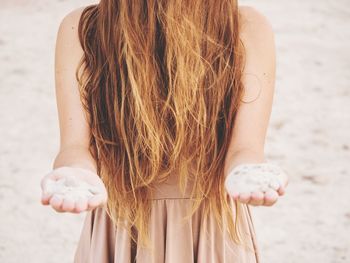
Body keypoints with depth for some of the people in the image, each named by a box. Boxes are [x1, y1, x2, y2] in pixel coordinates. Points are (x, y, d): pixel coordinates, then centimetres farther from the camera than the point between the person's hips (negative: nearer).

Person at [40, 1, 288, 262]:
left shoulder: (250, 29, -14)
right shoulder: (79, 30, -14)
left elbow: (245, 147, -22)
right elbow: (76, 146, -22)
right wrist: (77, 173, -46)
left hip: (216, 230, 0)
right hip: (119, 230, 0)